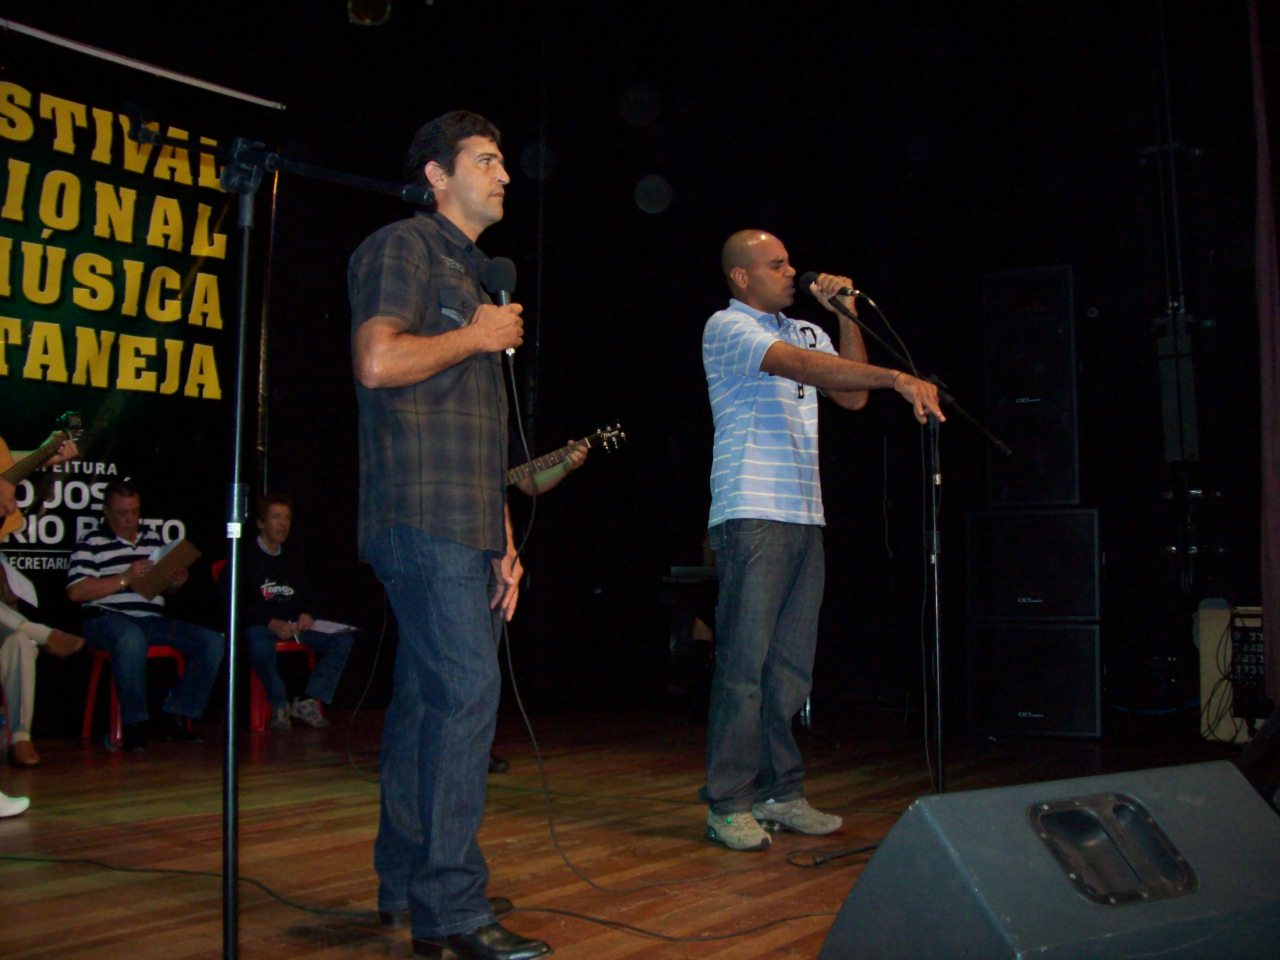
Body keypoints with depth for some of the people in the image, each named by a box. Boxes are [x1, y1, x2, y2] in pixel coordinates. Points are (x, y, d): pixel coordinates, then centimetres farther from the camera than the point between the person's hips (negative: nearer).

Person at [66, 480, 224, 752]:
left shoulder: (153, 539, 22)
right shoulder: (91, 543, 4)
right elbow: (76, 591, -9)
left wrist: (176, 582, 5)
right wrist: (125, 578, -14)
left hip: (153, 621, 6)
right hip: (109, 618, -6)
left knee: (212, 641, -13)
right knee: (131, 639, -42)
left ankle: (175, 717, -12)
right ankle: (134, 724, -30)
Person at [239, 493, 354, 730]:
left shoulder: (291, 560, 23)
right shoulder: (247, 558, 3)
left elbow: (307, 595, 24)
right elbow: (239, 604, -9)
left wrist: (306, 614, -1)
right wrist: (271, 623, -23)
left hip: (293, 624, 6)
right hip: (260, 624, -6)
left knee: (343, 638, -17)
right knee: (259, 646, -41)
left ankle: (308, 701, -17)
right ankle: (279, 704, -18)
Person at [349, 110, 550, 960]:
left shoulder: (474, 273, 27)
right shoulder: (403, 248, -1)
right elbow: (378, 362, -19)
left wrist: (503, 542, 19)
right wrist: (476, 337, -5)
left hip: (463, 523, 9)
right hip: (423, 514, -9)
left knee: (427, 694, 11)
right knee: (466, 690, -14)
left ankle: (407, 884, 20)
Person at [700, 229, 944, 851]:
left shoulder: (805, 332, 22)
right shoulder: (726, 326, -2)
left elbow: (852, 397, 15)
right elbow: (801, 366, -17)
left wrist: (846, 315, 11)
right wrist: (898, 378, -25)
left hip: (804, 518, 7)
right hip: (751, 515, -7)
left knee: (791, 664, 9)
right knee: (745, 660, -8)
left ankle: (780, 792, 17)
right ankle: (728, 804, -2)